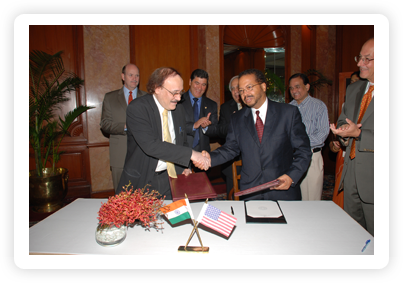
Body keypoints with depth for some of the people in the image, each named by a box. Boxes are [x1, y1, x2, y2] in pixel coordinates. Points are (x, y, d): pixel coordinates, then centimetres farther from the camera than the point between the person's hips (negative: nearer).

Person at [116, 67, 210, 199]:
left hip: (171, 178, 4)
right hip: (142, 180, -4)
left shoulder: (179, 110, 4)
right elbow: (151, 145, -28)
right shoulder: (136, 108, -15)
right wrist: (190, 154, -29)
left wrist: (184, 167, -1)